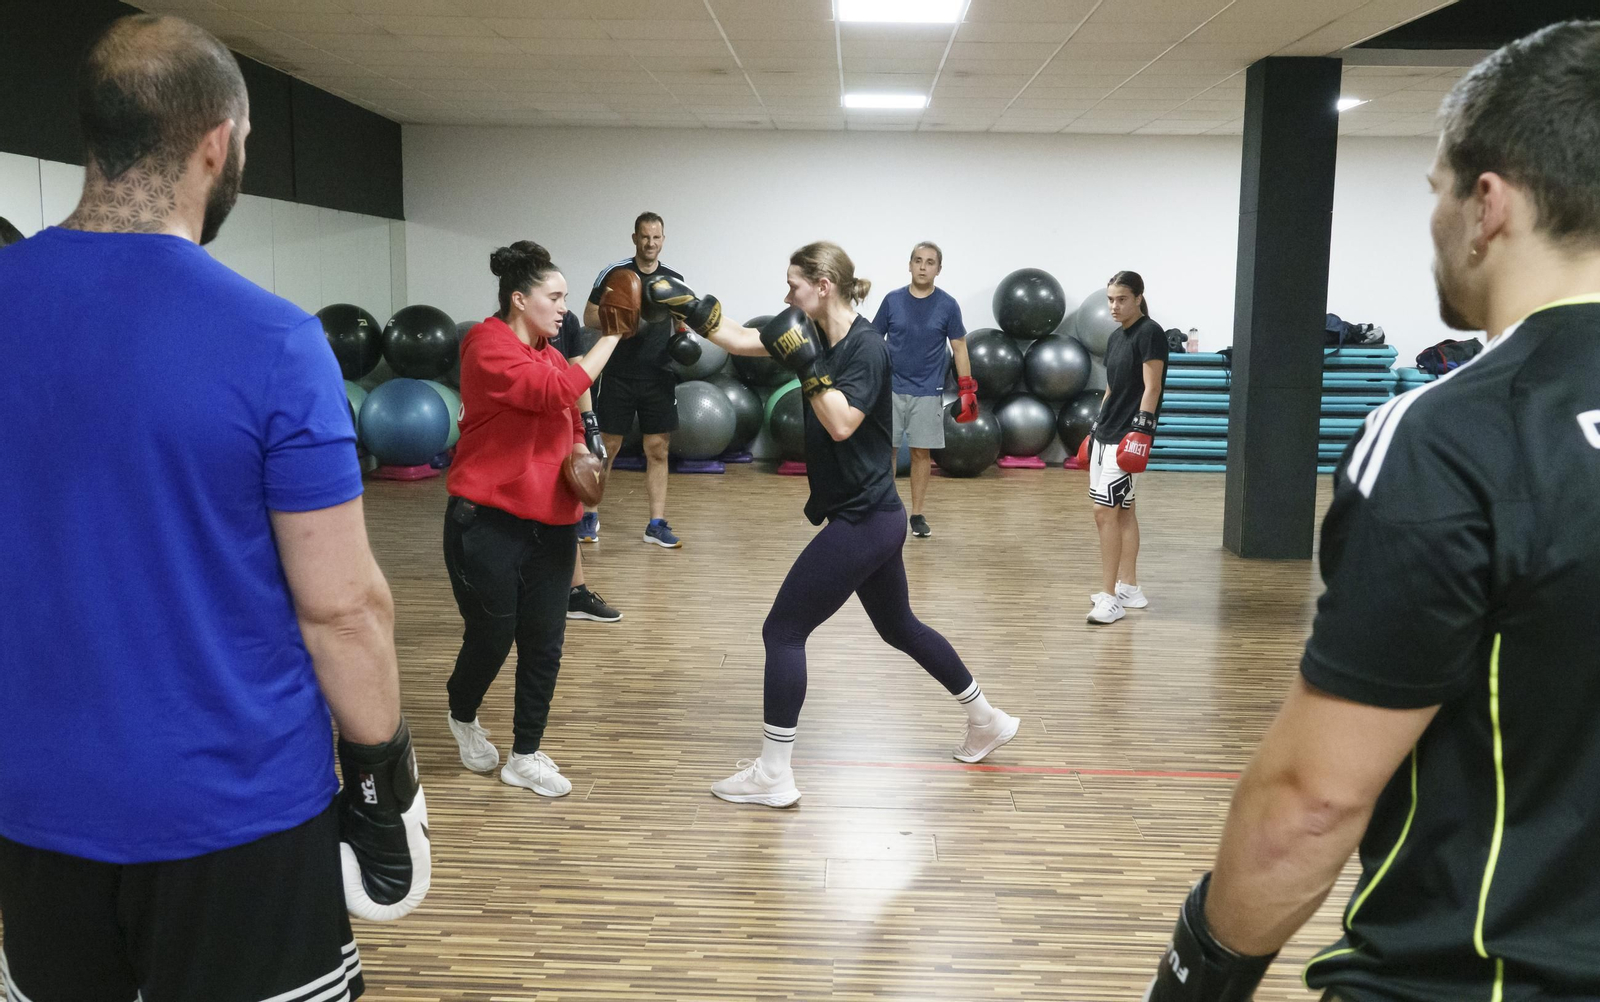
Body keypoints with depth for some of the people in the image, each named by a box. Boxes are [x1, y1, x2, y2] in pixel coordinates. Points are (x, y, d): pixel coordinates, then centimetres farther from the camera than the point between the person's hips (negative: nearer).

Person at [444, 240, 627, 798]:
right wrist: (611, 338, -18)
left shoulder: (551, 354, 10)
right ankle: (463, 719, 39)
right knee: (491, 637, 8)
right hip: (488, 522, -6)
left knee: (544, 645, 7)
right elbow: (555, 392, -25)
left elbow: (570, 426, 21)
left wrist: (582, 457, -1)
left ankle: (525, 757, 22)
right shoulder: (487, 345, -12)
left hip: (551, 524, 7)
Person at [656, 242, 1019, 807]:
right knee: (899, 627, 24)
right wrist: (692, 310, 1)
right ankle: (987, 722, 39)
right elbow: (742, 341, 10)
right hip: (873, 517, 10)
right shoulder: (817, 335, 7)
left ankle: (772, 776, 4)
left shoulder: (866, 345, -17)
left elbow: (841, 424, -27)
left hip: (862, 521, -10)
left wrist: (806, 365, -26)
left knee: (782, 631, -4)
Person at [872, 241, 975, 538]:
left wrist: (967, 389, -5)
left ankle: (917, 514, 15)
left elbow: (959, 348, 1)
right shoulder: (892, 300, -1)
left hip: (928, 392, 0)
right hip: (891, 389, 1)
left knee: (922, 452, 5)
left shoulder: (947, 305, -3)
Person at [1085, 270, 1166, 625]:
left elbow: (1151, 388, -15)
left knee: (1105, 511, -13)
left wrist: (1140, 429, -22)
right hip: (1106, 435, 9)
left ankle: (1109, 597, -10)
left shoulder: (1150, 334, -10)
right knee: (1123, 510, 13)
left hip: (1127, 438, -9)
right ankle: (1129, 588, 20)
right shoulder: (1116, 338, 15)